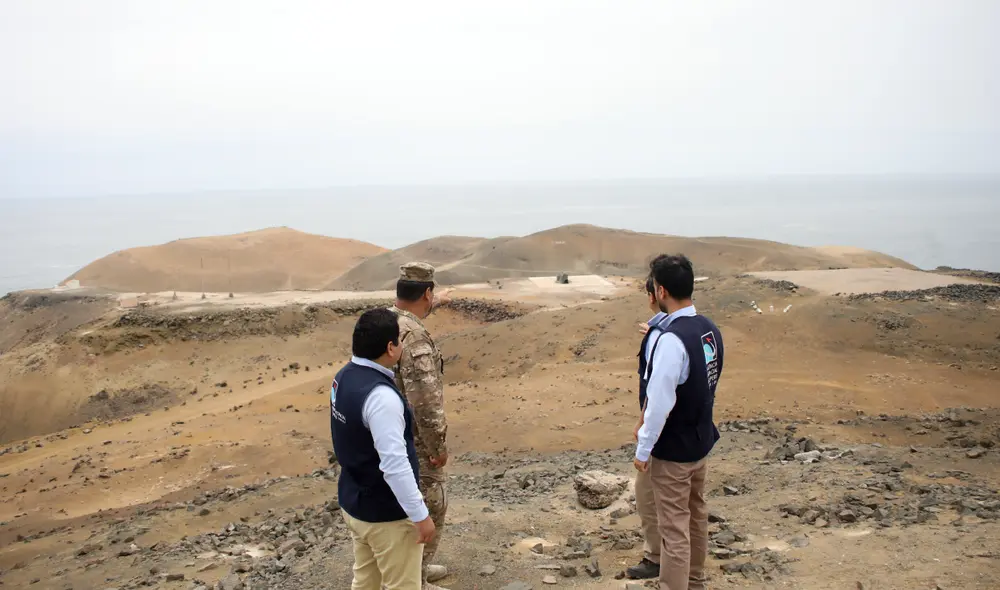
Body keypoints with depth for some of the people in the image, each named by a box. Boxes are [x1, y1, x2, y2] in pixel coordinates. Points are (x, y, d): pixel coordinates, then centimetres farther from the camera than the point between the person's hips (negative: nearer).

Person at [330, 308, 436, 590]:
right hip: (387, 514, -8)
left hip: (353, 502, 8)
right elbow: (395, 465, -30)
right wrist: (421, 515, -21)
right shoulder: (381, 396, -30)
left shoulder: (344, 377, -2)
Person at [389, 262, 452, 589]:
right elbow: (425, 399, -31)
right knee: (428, 510, 5)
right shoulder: (413, 337, -29)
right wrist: (438, 446, -19)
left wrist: (435, 305, 43)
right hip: (412, 440, -10)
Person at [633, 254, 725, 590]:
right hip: (701, 440, 9)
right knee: (696, 515, 23)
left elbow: (660, 402, -25)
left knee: (675, 528, 2)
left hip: (673, 451, -9)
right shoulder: (710, 330, -1)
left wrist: (643, 449, -15)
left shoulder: (672, 339, -27)